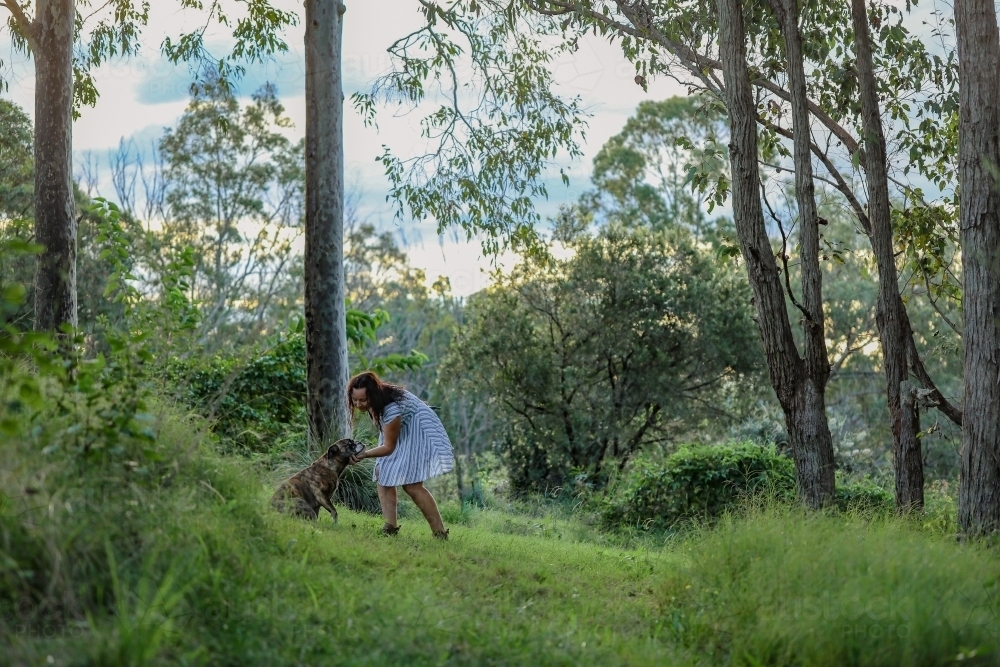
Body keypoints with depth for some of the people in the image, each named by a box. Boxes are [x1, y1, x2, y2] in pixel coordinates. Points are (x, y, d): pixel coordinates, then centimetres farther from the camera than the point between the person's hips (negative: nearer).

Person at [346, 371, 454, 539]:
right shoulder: (375, 400, -15)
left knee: (411, 484, -15)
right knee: (382, 475, -5)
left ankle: (440, 534, -7)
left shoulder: (392, 409, -38)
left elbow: (389, 447, -26)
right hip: (399, 431, 9)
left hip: (417, 432, -9)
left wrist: (365, 454, -32)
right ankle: (390, 527, -10)